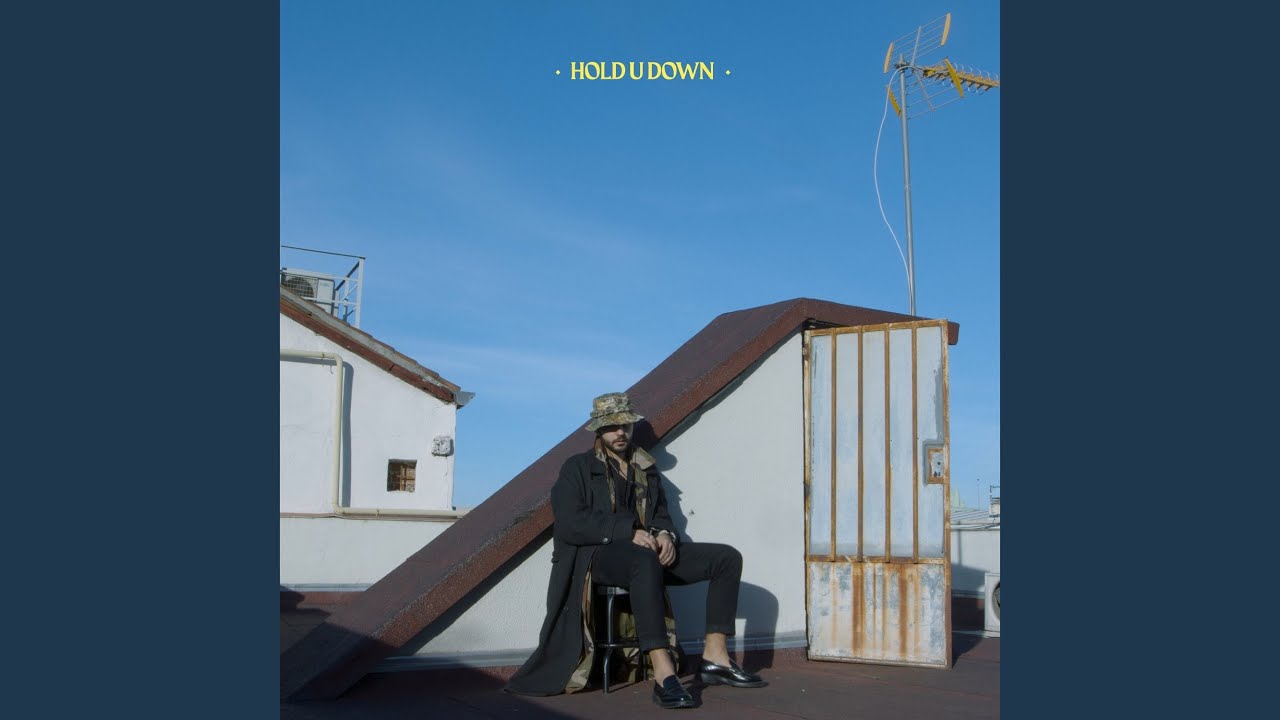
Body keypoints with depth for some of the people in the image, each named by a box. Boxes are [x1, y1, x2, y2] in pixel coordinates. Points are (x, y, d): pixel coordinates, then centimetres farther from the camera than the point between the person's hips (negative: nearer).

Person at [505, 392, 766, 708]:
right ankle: (663, 674, -48)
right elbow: (569, 525, -8)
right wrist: (628, 532, -19)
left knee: (727, 557, -8)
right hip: (597, 555, -6)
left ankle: (715, 658, -10)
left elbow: (661, 514, 23)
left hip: (645, 551, 7)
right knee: (644, 561, -42)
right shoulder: (577, 468, 5)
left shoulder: (646, 468, 23)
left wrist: (665, 534, -4)